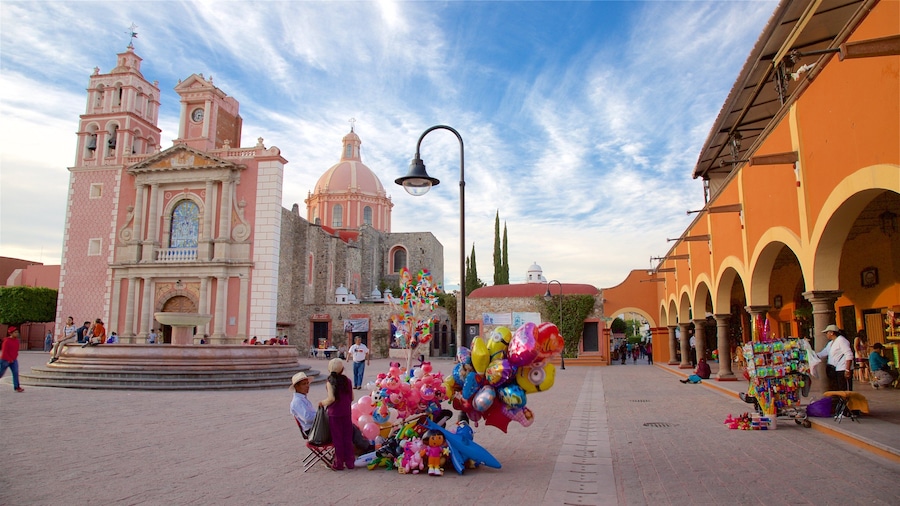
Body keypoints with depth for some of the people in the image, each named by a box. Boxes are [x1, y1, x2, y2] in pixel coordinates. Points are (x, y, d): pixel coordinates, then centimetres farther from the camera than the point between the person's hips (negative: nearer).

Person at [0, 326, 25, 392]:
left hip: (14, 360, 5)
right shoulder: (6, 341, -16)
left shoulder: (16, 340, 5)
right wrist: (9, 360, -16)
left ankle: (16, 387, -6)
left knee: (16, 373, -5)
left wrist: (15, 358, 10)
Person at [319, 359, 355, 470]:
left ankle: (339, 464, 15)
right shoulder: (347, 380, 0)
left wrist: (323, 402, -5)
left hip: (334, 414, -3)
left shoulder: (330, 381, -11)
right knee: (348, 438, 13)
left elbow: (331, 398, -23)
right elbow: (352, 398, 3)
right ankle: (349, 462, 20)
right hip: (346, 413, 3)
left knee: (337, 439, 7)